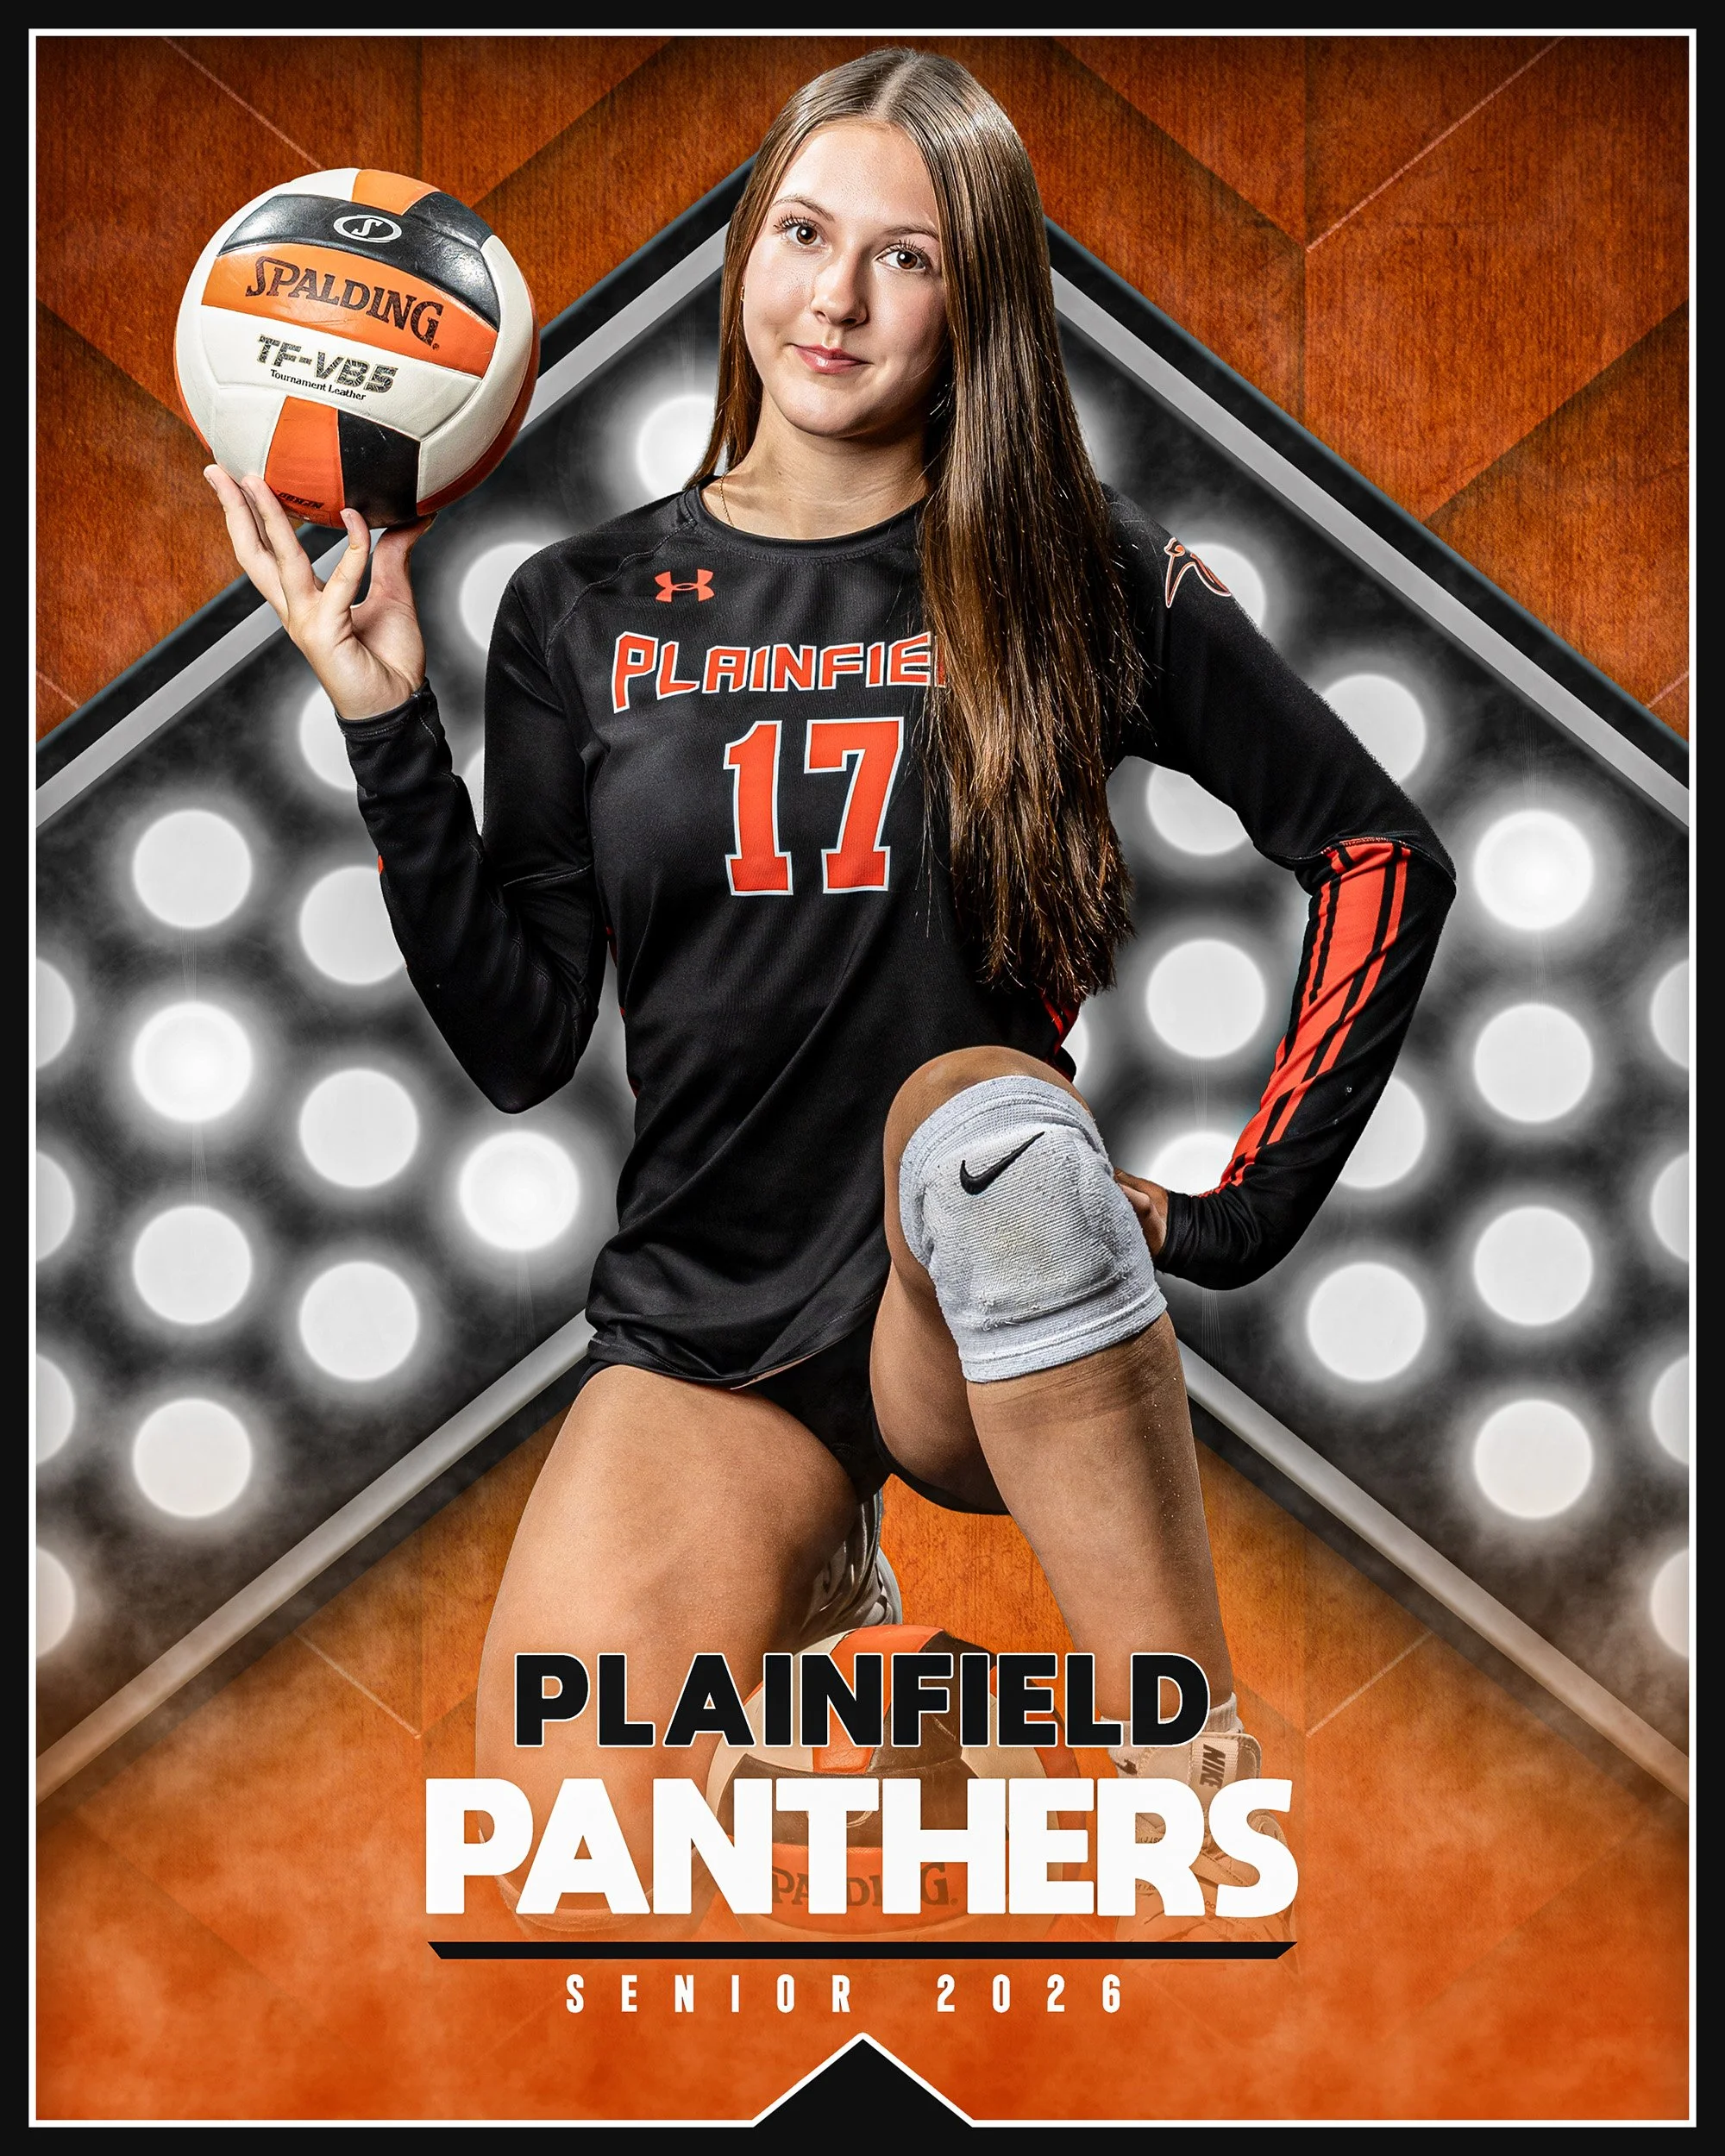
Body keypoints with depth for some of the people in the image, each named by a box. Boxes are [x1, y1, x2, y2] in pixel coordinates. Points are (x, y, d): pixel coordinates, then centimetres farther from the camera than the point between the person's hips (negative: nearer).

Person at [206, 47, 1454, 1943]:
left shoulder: (1081, 578, -1)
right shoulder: (586, 612, 5)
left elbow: (1382, 857, 3)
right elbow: (519, 1043, 1)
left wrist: (1245, 1208, -3)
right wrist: (390, 729, -9)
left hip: (988, 1313, -2)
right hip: (703, 1325, 3)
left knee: (993, 1121, -39)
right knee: (571, 1904, -16)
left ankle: (1202, 1785, -27)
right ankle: (802, 1591, 17)